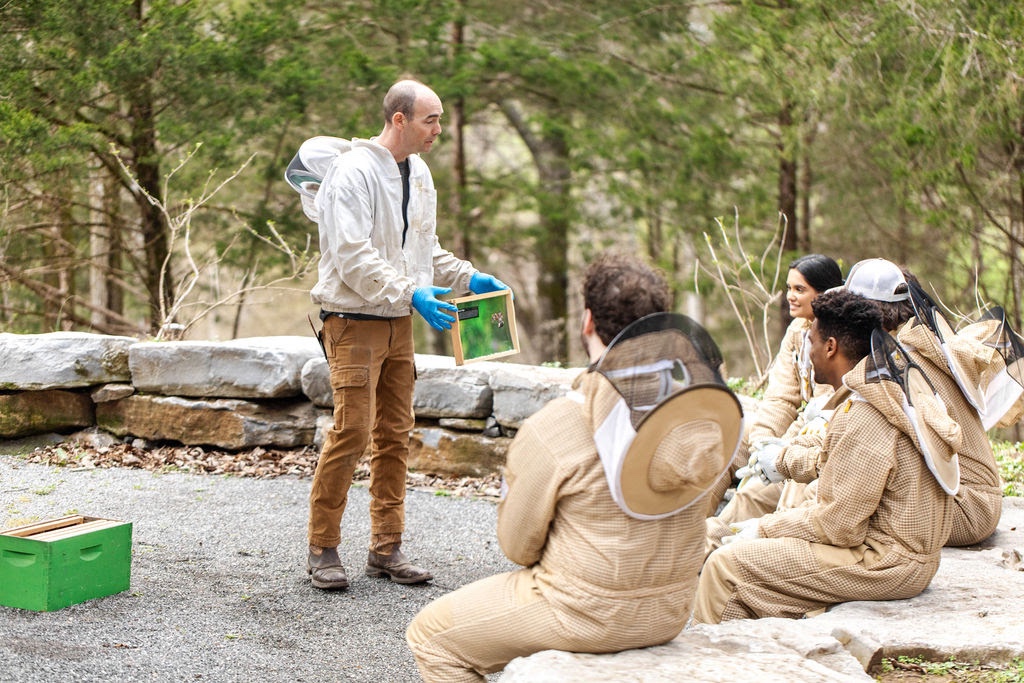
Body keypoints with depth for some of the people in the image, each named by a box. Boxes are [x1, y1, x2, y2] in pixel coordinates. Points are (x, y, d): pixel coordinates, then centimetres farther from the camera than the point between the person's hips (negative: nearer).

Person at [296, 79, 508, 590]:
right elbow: (352, 255, -22)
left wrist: (468, 278, 7)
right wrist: (410, 294, -29)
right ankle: (322, 550, 0)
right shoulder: (354, 171, -14)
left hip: (399, 323, 8)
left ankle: (386, 549, 16)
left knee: (395, 434, 9)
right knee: (351, 431, -11)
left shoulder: (418, 173, 12)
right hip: (354, 321, -8)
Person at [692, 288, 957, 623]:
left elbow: (839, 525, -19)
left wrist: (766, 528, -6)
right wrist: (769, 525, 9)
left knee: (726, 565, -11)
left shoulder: (863, 413, -20)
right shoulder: (895, 392, 13)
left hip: (887, 563, -11)